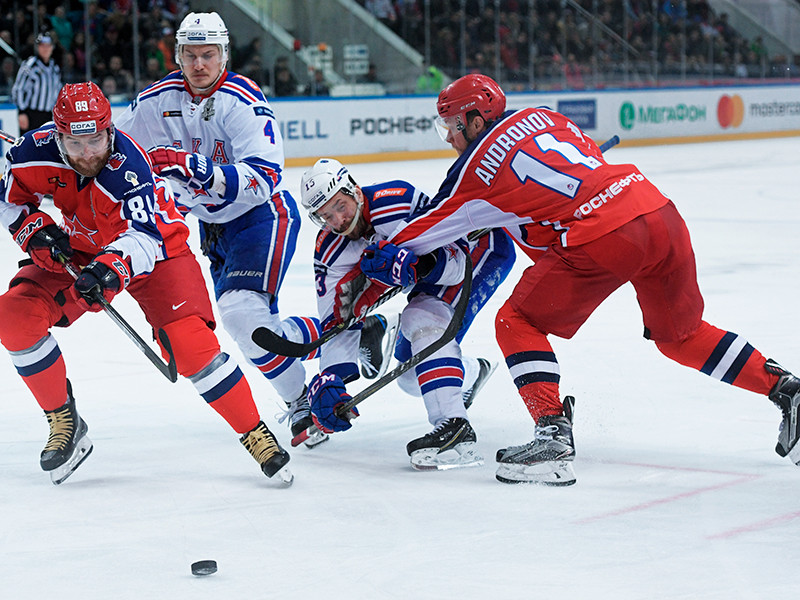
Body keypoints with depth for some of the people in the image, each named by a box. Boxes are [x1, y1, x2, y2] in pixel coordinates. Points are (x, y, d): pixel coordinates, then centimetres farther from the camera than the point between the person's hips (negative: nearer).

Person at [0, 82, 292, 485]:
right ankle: (64, 422, 3)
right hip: (79, 250, 5)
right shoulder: (35, 151, -21)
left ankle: (255, 434, -7)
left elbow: (141, 239, -47)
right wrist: (35, 231, -19)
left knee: (189, 343, -23)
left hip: (155, 246, -5)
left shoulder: (128, 168, -36)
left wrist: (112, 269, -66)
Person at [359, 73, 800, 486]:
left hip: (602, 239, -7)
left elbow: (432, 225, 14)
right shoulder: (541, 116, 22)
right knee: (678, 334, 25)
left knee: (517, 322, 6)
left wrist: (388, 255, 29)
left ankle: (553, 435, -8)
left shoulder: (478, 163, 5)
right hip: (658, 211, 8)